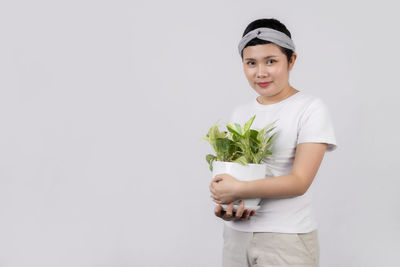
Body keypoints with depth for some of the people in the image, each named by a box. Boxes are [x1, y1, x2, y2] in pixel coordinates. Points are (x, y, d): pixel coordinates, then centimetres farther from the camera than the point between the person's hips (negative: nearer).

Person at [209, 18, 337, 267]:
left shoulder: (311, 108, -7)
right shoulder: (240, 113, 11)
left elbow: (299, 182, -15)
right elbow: (229, 170, 9)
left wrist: (239, 189, -24)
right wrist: (226, 203, -12)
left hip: (287, 238, -5)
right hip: (237, 231, 5)